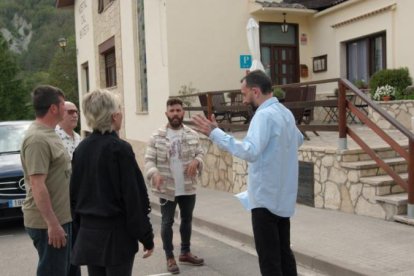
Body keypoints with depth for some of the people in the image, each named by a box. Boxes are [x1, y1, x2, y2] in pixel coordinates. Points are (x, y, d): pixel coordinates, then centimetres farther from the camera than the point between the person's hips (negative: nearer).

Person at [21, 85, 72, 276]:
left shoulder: (48, 134, 12)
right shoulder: (37, 139, -20)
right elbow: (37, 185, -24)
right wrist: (52, 223, -25)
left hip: (61, 217, 10)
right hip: (48, 223, -10)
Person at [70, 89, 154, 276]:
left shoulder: (81, 148, 4)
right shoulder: (120, 148, -15)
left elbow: (74, 192, 10)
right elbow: (133, 197, -16)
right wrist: (146, 237, -9)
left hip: (88, 232, 6)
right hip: (116, 233, -6)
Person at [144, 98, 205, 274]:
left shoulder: (193, 135, 2)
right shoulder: (157, 137, -6)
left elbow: (200, 153, 7)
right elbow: (149, 159, -7)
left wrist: (196, 161, -16)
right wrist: (154, 173, -26)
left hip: (188, 187, 3)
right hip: (167, 188, -3)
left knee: (187, 220, 16)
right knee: (167, 222, 6)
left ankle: (185, 253, 34)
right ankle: (170, 257, 21)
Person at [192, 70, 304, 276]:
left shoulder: (264, 115, -19)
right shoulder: (285, 112, 11)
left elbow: (250, 151, -32)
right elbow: (299, 140, 28)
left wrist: (215, 133, -30)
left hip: (266, 197, -9)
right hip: (282, 196, 9)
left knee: (269, 258, -3)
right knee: (283, 252, 17)